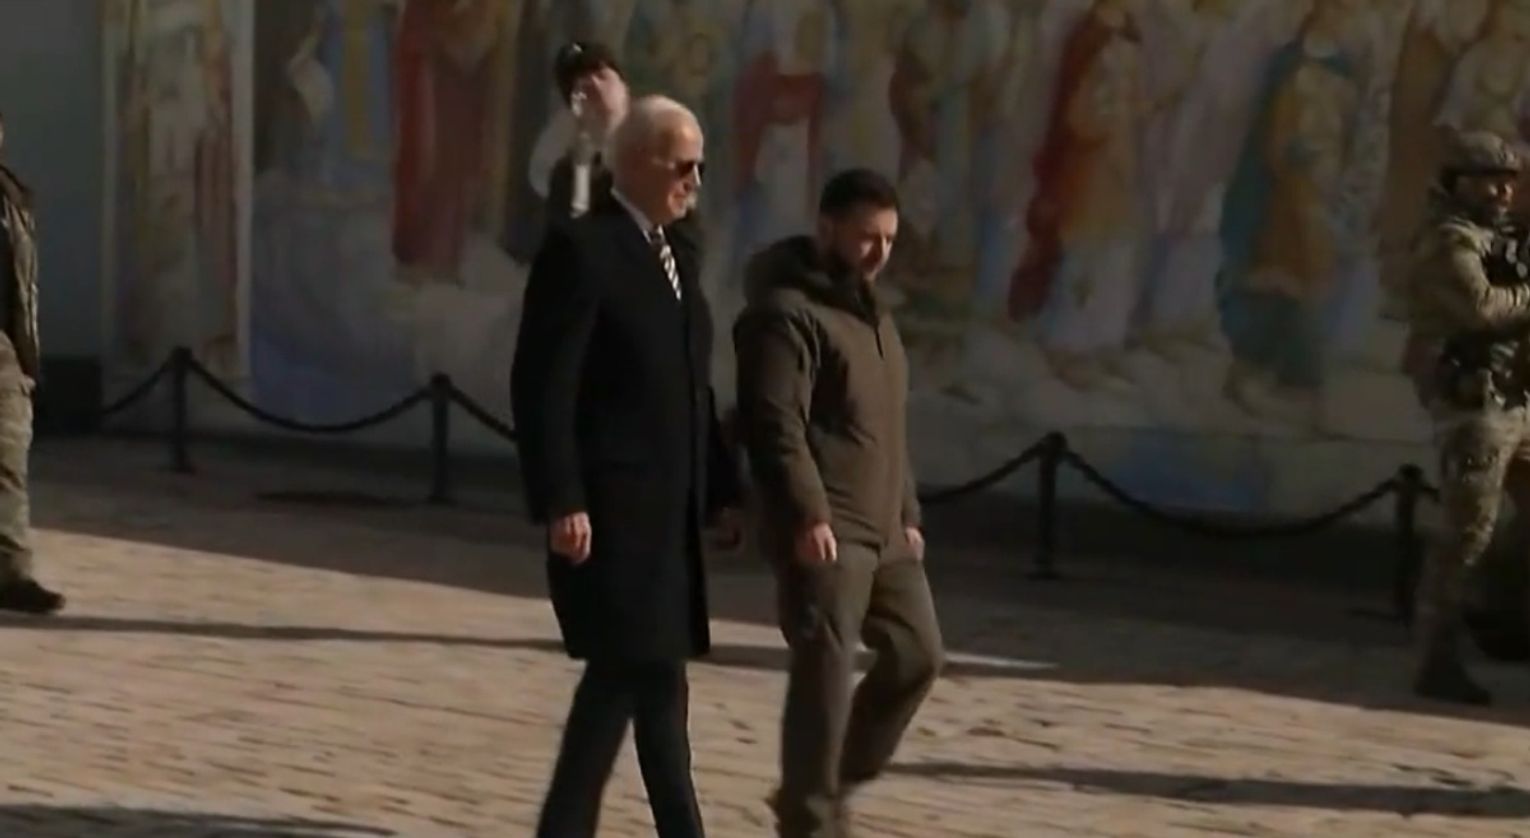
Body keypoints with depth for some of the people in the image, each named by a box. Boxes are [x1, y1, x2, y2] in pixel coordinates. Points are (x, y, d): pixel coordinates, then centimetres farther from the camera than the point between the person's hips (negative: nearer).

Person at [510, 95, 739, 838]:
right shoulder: (579, 249, -11)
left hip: (667, 509, 9)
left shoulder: (679, 259, 16)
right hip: (610, 509, -9)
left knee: (628, 673, 11)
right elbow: (541, 388, -16)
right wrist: (562, 504, -20)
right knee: (648, 675, -6)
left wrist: (721, 488, 13)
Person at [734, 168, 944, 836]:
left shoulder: (871, 312, 21)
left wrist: (907, 514, 22)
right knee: (825, 674, -11)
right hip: (823, 532, -9)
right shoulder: (787, 312, -10)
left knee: (917, 653, 11)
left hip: (882, 531, 10)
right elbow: (774, 424, -20)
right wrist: (807, 514, -26)